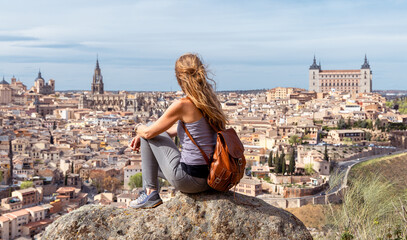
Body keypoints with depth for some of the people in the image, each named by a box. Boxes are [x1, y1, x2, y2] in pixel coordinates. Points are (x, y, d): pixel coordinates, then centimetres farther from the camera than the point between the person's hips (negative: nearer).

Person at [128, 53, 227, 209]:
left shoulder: (183, 105, -19)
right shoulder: (211, 101, 5)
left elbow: (149, 132, -6)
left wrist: (138, 128, 18)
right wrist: (142, 135, 20)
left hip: (189, 179, -8)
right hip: (211, 177, 8)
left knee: (146, 135, 9)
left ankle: (150, 193, 11)